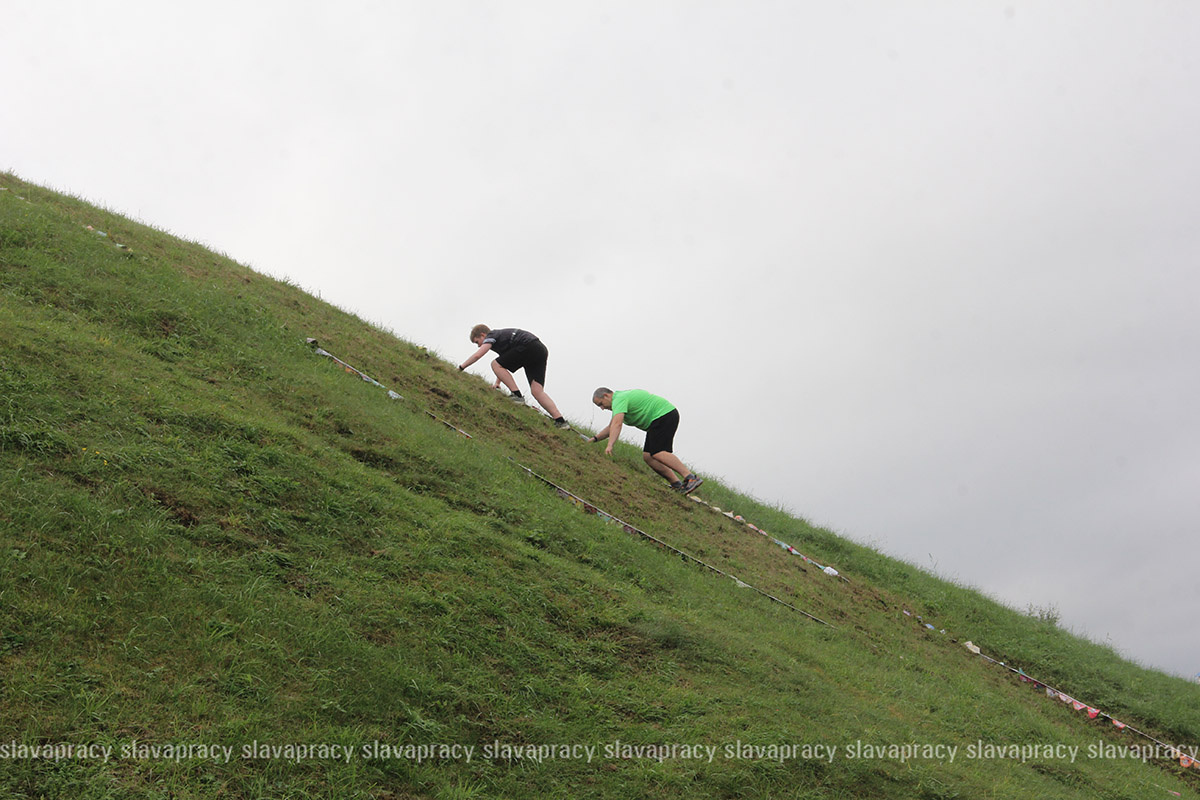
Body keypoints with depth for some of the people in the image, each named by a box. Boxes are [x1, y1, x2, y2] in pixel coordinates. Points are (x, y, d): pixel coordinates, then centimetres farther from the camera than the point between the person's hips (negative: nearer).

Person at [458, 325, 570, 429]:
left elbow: (477, 355, -6)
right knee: (537, 391, 0)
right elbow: (504, 365, 44)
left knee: (496, 365, 1)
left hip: (528, 347, -9)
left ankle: (517, 395, -7)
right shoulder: (501, 335, 34)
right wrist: (497, 383, 47)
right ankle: (560, 421, -11)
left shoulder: (491, 336, 7)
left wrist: (461, 367, 4)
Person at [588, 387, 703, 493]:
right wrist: (595, 439, 25)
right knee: (647, 456, 1)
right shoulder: (622, 397, 22)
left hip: (665, 415, -11)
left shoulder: (619, 399, -12)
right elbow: (611, 427, 32)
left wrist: (610, 445, -35)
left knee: (658, 453, -25)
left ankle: (691, 478, -33)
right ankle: (677, 484, -5)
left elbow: (617, 424, -28)